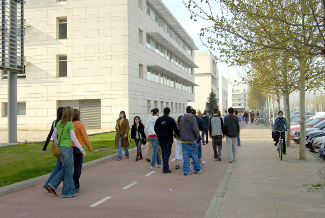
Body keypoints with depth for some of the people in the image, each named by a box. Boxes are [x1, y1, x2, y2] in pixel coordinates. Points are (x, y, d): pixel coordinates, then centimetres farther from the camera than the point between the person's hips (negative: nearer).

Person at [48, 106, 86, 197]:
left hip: (59, 148, 7)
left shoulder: (59, 123, 8)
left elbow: (54, 135, 15)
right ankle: (67, 192, 9)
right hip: (67, 148, -7)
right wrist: (82, 149, -11)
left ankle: (53, 185, 8)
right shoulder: (70, 124, -12)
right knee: (69, 170, 3)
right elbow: (73, 138, -15)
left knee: (65, 169, 19)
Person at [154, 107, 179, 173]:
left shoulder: (158, 119, 4)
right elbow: (176, 129, -6)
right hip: (168, 139, -4)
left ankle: (165, 167, 21)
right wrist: (178, 135, 10)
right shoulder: (171, 120, -8)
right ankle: (165, 168, -9)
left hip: (160, 139, 4)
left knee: (163, 153, 15)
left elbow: (155, 129, 10)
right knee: (167, 153, -4)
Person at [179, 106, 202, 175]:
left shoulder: (182, 119, 2)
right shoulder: (193, 119, -10)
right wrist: (197, 135, 4)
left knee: (185, 156, 4)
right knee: (194, 155, 8)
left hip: (184, 140, 3)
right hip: (192, 140, -2)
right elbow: (195, 129, -15)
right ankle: (197, 170, 17)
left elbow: (180, 130, 7)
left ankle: (186, 171, 3)